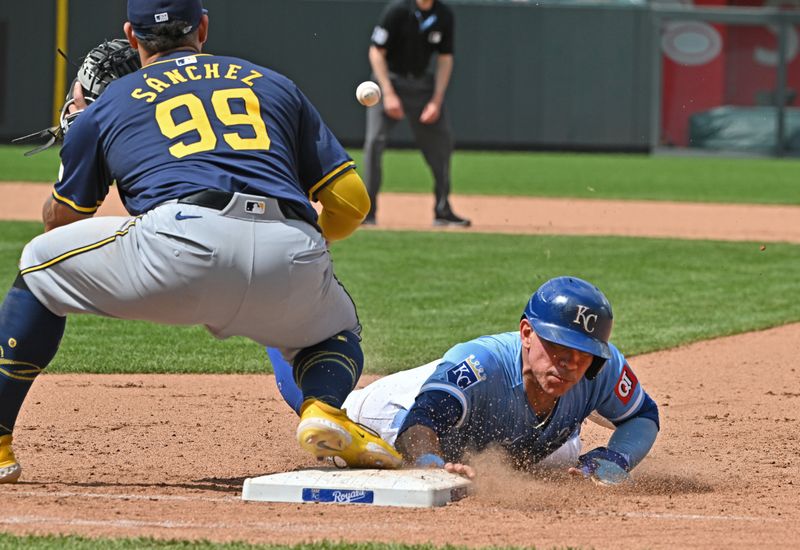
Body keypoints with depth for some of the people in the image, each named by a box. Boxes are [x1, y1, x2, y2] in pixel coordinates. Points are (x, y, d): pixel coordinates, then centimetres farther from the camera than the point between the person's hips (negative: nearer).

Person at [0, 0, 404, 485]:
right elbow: (351, 202, 27)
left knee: (41, 265, 24)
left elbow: (60, 221, 36)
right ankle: (325, 408, -1)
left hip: (182, 245, -2)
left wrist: (78, 127, 52)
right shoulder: (274, 85, 30)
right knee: (337, 330, 35)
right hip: (293, 259, 2)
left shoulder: (109, 105, 25)